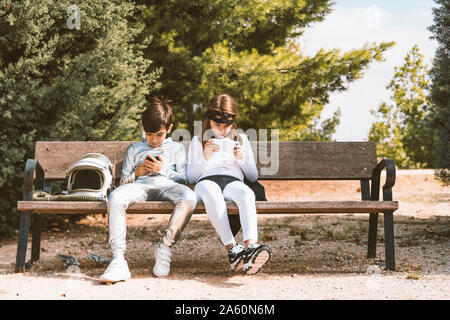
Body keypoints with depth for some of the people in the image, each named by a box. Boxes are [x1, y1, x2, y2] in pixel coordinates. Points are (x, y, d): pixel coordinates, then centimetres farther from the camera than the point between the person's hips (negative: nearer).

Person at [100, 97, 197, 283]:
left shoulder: (177, 148, 30)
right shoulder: (135, 149, 34)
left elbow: (183, 179, 16)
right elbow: (123, 181, 27)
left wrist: (163, 169, 0)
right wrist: (136, 173, 6)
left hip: (167, 185, -1)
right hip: (140, 185, 1)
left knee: (189, 197, -39)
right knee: (115, 197, -36)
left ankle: (165, 247, -25)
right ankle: (118, 260, -42)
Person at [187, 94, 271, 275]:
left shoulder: (241, 140, 29)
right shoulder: (198, 141, 26)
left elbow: (253, 176, 23)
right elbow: (190, 177, 15)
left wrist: (242, 159, 3)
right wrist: (205, 157, -1)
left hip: (233, 180, 1)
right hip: (206, 180, -1)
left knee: (246, 193, -39)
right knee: (213, 194, -42)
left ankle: (250, 246, -59)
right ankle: (232, 249, -52)